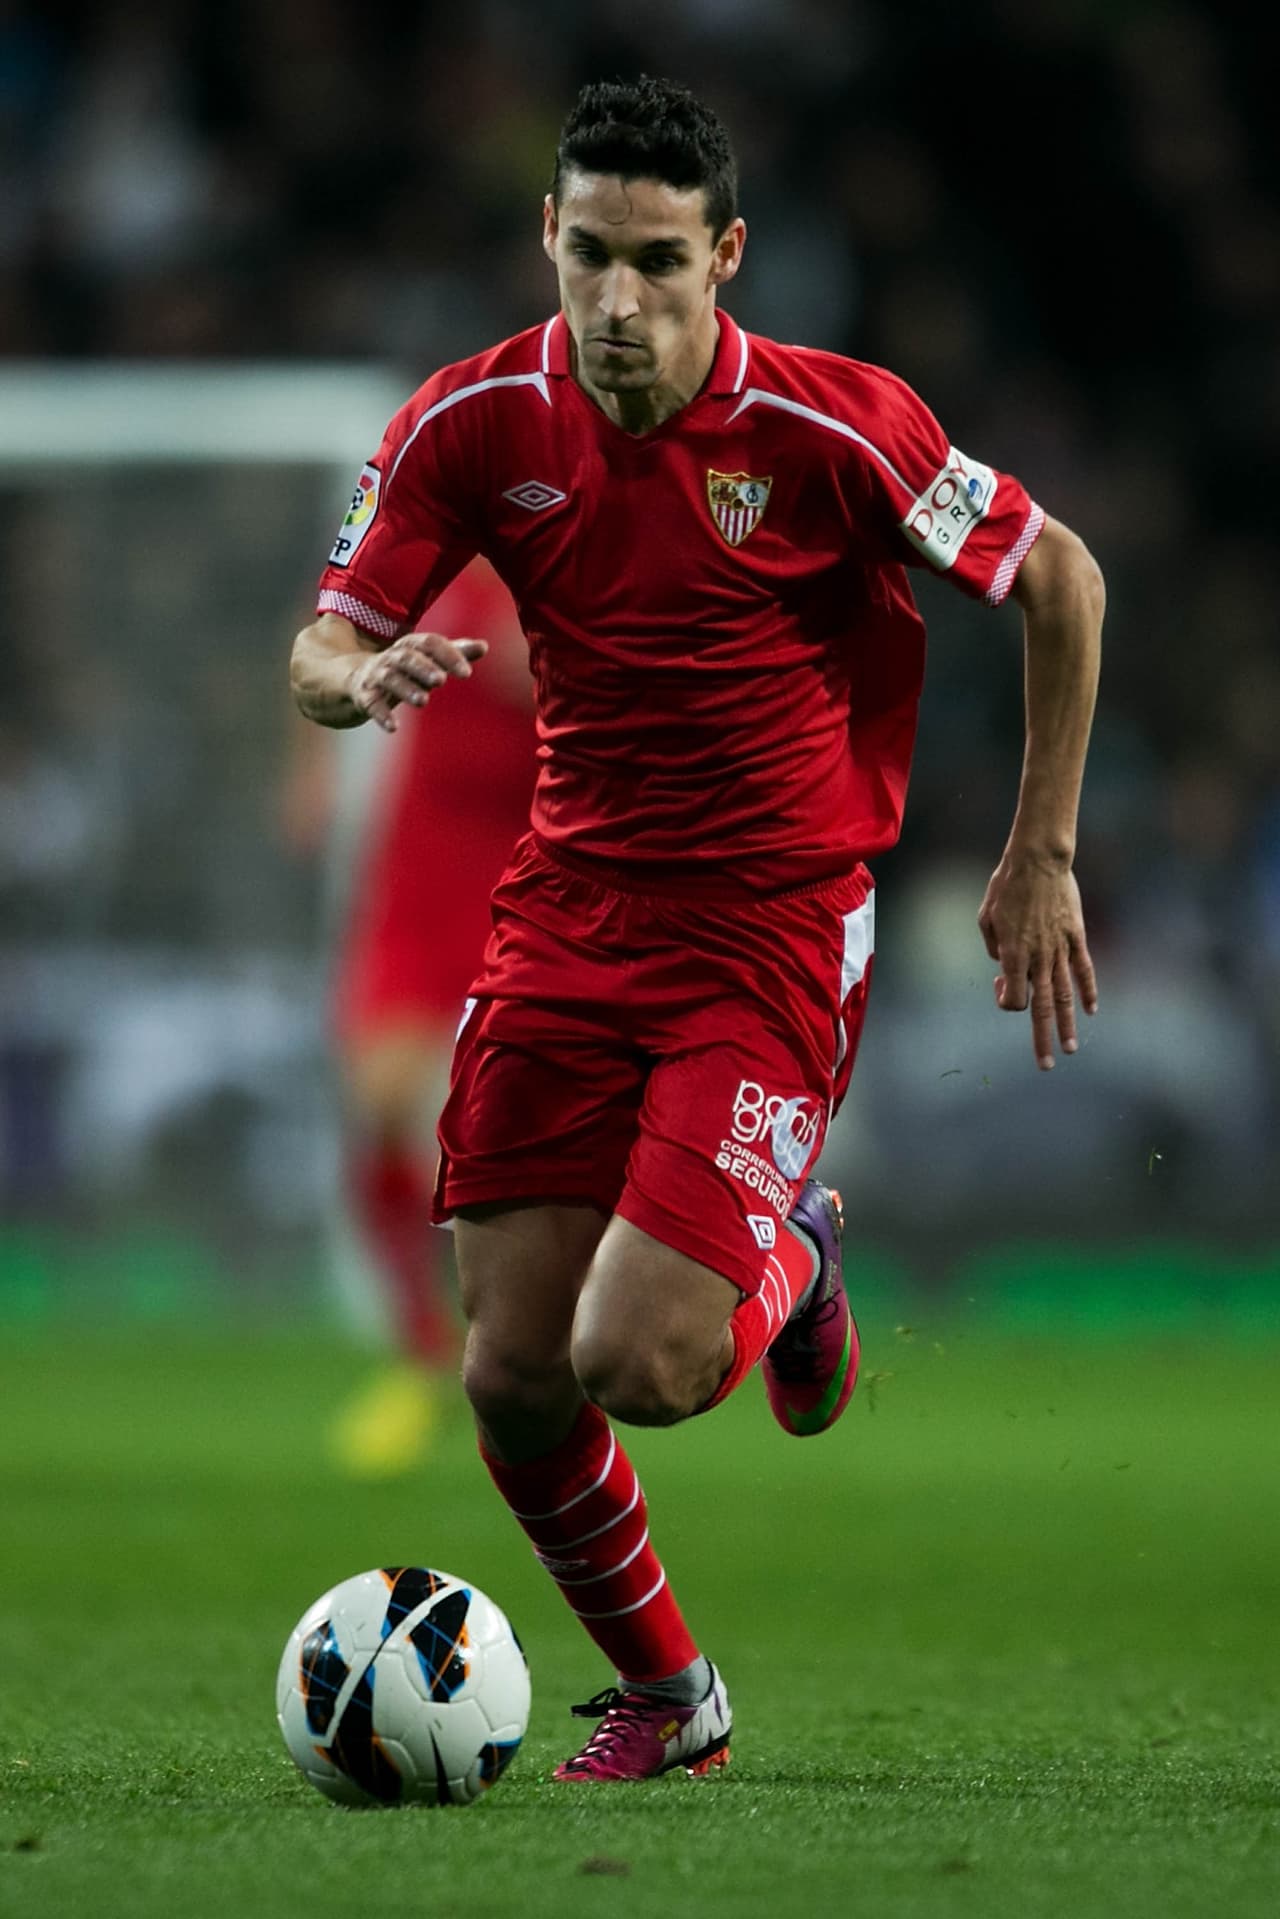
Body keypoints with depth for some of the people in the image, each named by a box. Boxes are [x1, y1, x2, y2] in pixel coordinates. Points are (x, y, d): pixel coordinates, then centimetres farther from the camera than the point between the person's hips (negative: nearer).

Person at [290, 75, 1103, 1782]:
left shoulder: (833, 427, -15)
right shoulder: (477, 422, -5)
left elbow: (1060, 580, -3)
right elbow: (320, 650, -1)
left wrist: (1041, 860, -1)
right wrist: (366, 677, -26)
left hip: (776, 924, -4)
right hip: (568, 908, 4)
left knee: (638, 1364, -17)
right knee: (511, 1374, -1)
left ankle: (790, 1259, 19)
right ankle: (665, 1698, 24)